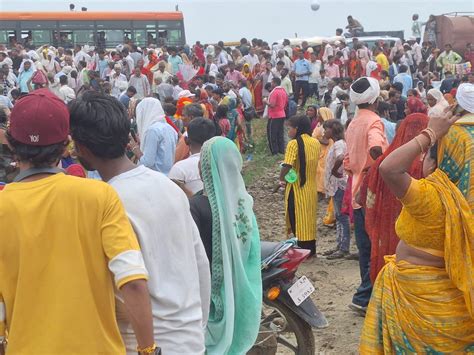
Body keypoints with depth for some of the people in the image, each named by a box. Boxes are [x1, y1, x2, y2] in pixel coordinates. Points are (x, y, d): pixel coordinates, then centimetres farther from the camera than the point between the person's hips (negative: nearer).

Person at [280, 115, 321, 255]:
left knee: (297, 219, 4)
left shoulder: (294, 143, -15)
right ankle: (311, 250, 22)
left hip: (297, 187, -6)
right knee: (310, 218, 16)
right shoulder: (316, 143, 4)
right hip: (312, 187, 6)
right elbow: (315, 162, 7)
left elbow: (287, 166, -22)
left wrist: (282, 178, -7)